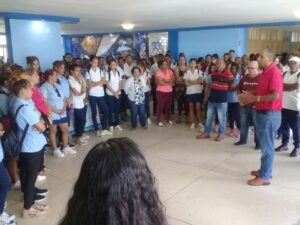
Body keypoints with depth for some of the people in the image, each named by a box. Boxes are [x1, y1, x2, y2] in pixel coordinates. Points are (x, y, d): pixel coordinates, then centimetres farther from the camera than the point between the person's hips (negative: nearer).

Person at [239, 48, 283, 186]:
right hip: (263, 113, 10)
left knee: (267, 146, -2)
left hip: (270, 114, -10)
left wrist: (255, 98, -18)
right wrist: (250, 96, 6)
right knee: (265, 145, 17)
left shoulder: (274, 72, -16)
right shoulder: (265, 72, 13)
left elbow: (276, 95, -25)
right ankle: (265, 170, 30)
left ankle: (265, 177, 7)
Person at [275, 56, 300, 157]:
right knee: (284, 126, 14)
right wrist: (290, 87, -5)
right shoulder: (285, 73, 12)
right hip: (284, 104, 6)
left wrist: (284, 85, -9)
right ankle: (284, 144, 29)